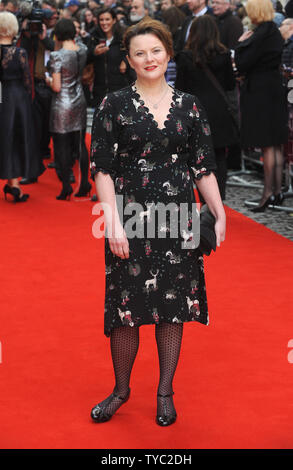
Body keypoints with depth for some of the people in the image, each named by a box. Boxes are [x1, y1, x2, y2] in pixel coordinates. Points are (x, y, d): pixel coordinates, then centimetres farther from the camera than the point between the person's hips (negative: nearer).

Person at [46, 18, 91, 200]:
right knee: (80, 143, 13)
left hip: (62, 105, -5)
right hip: (79, 102, 5)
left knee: (62, 146, 4)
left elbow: (56, 87, -19)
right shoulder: (83, 49, -3)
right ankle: (85, 183, 15)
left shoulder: (57, 56, -19)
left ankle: (66, 187, 6)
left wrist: (48, 80, 3)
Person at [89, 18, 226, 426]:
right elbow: (102, 169, -5)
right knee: (126, 305, 2)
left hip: (178, 221, 2)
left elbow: (204, 168, 7)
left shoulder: (189, 106, 6)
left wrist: (220, 214, -3)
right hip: (131, 219, -2)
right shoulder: (114, 106, -1)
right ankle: (121, 389, 23)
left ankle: (165, 393, 23)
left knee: (174, 307, 7)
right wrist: (114, 224, -12)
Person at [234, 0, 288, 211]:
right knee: (277, 145, 11)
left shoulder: (260, 34, -18)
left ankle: (268, 192, -1)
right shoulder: (275, 32, 9)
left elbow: (242, 65, -18)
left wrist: (241, 44, -4)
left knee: (267, 146, -5)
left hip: (260, 93, -9)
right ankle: (277, 191, 17)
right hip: (276, 89, 9)